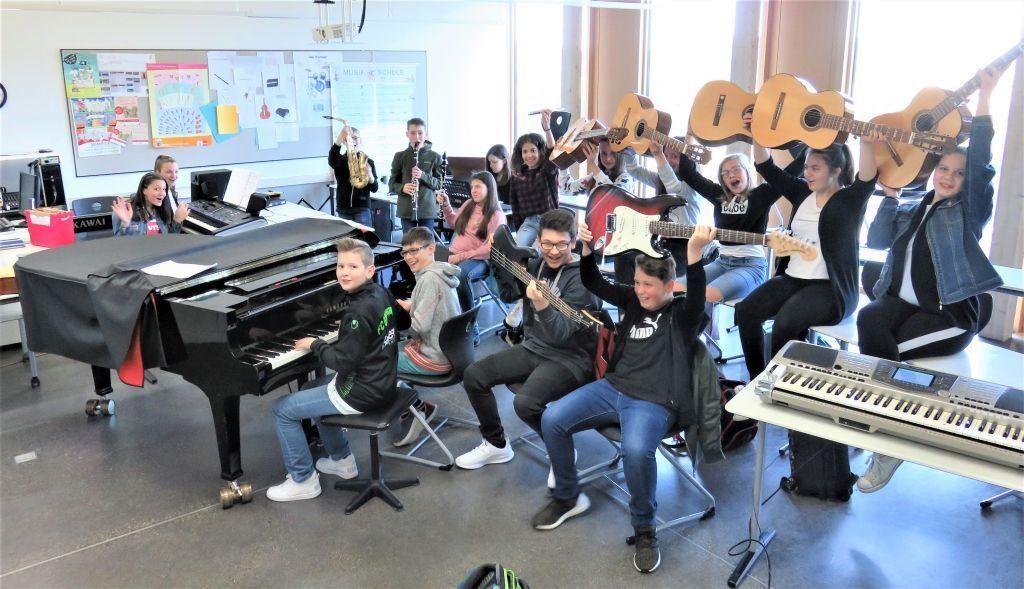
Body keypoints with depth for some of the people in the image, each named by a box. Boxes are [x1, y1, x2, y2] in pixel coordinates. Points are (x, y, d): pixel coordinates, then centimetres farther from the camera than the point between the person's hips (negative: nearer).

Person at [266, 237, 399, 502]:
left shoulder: (359, 311, -26)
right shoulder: (381, 293, 1)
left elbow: (343, 362, -24)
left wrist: (315, 345, -10)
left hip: (362, 393, -9)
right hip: (381, 381, 9)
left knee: (283, 409, 2)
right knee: (312, 393, 32)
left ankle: (303, 481, 11)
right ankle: (342, 460, 36)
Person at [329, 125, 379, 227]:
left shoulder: (368, 161, 3)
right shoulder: (340, 160, 3)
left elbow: (374, 188, -1)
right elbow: (331, 159, -24)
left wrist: (369, 174, -22)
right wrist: (341, 135, -35)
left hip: (362, 208, -1)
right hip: (344, 209, 1)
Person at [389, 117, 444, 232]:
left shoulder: (434, 157, 2)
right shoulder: (400, 156, 4)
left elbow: (439, 184, 1)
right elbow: (392, 183, 6)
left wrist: (423, 175, -17)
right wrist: (402, 187, -17)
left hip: (427, 211, 0)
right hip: (406, 211, 1)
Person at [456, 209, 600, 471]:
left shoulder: (582, 278, -19)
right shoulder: (537, 264, 2)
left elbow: (561, 334, -27)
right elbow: (508, 293, 15)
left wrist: (542, 306, -45)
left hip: (570, 358, -8)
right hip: (533, 347, 8)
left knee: (525, 402, -31)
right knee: (474, 375, -2)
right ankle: (496, 445, 16)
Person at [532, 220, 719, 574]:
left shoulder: (683, 315, 0)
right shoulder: (634, 301, 15)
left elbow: (698, 298, -23)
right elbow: (594, 284, 12)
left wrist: (694, 254, -38)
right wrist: (587, 248, -6)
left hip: (653, 402, -6)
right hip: (613, 387, 6)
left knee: (635, 450, -36)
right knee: (552, 419, -11)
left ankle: (644, 530, -9)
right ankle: (568, 497, 12)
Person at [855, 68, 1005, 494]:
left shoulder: (968, 212, 2)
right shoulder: (915, 210, 19)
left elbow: (980, 162, -12)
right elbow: (879, 237, 8)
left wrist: (984, 98, -19)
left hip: (948, 314, -4)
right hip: (900, 301, 5)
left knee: (880, 348, -27)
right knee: (868, 322, -29)